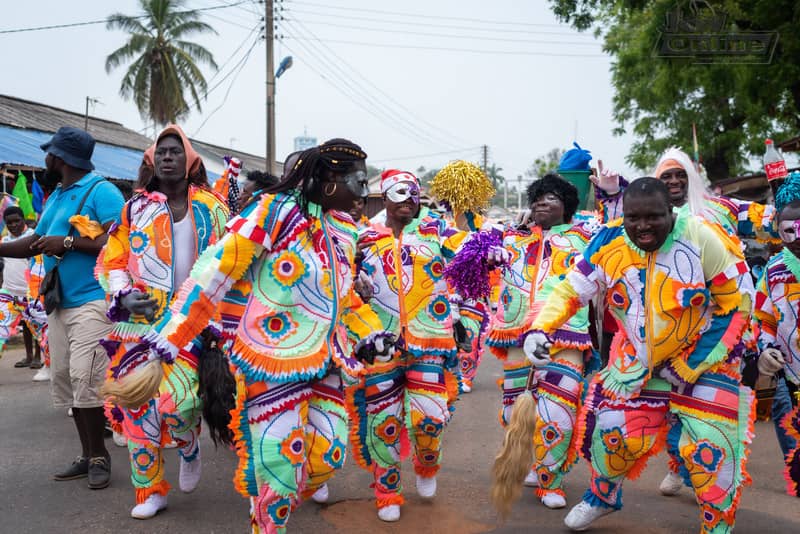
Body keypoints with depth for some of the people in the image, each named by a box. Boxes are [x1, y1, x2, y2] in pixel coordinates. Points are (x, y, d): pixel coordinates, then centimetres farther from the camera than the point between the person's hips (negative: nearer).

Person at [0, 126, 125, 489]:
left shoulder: (101, 191, -9)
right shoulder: (55, 196, 18)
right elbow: (35, 242, 26)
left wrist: (67, 243, -17)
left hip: (92, 301, -9)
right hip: (58, 304, 9)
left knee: (85, 380, -12)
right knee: (64, 380, 10)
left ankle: (99, 456, 4)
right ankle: (87, 455, 20)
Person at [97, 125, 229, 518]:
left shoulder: (211, 208, 4)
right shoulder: (135, 208, 7)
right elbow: (110, 262, 9)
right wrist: (124, 296, -9)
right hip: (140, 324, 2)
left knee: (177, 400, -17)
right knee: (137, 405, 4)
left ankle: (189, 448, 18)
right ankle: (150, 491, 22)